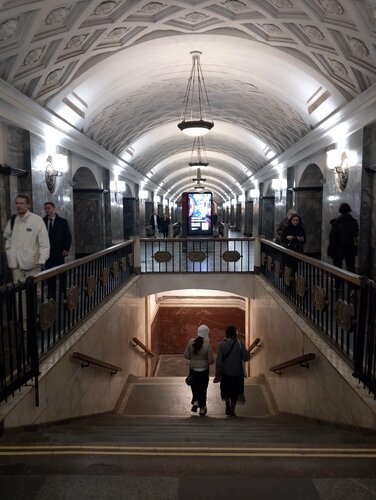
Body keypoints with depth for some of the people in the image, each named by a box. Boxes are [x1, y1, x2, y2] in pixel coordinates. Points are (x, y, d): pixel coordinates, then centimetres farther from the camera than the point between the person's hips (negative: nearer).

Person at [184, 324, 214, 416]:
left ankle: (195, 402, 8)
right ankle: (202, 409, 24)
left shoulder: (191, 342, -11)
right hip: (203, 370, -2)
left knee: (194, 386, 24)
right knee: (202, 388, 14)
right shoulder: (207, 345, -19)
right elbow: (211, 360, -14)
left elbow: (186, 355, -5)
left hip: (193, 369, 2)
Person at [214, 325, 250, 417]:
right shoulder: (239, 344, -13)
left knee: (226, 391, 24)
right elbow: (246, 357, -8)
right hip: (237, 373, -1)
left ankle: (228, 407, 27)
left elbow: (218, 361, -11)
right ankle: (232, 410, 17)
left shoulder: (222, 344, -11)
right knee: (235, 392, 16)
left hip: (225, 373, 1)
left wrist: (217, 374, -5)